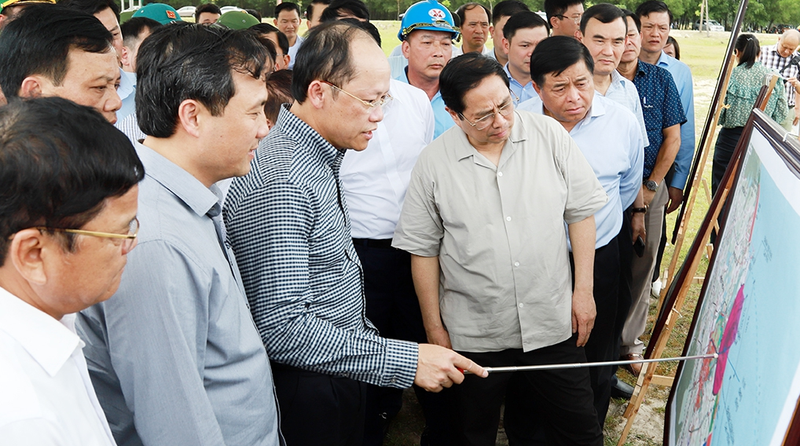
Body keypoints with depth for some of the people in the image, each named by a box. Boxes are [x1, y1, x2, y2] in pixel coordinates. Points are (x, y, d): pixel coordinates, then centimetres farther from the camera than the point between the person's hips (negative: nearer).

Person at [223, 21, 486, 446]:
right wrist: (404, 360, -27)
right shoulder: (280, 182, -27)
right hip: (304, 393, -9)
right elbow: (282, 327, -29)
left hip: (340, 376, 9)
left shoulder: (320, 159, 5)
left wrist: (362, 331, 15)